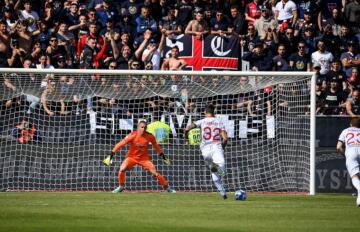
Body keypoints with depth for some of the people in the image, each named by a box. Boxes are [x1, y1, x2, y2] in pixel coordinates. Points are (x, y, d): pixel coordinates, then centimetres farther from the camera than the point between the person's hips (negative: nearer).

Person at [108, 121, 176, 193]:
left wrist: (163, 156, 11)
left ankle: (167, 187, 6)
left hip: (144, 158, 1)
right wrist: (112, 153, -22)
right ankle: (121, 187, 0)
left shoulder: (149, 136, -12)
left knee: (155, 173, -11)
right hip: (132, 157, -1)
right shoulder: (133, 135, -20)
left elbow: (156, 146, 7)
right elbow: (121, 144, -18)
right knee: (122, 169, -23)